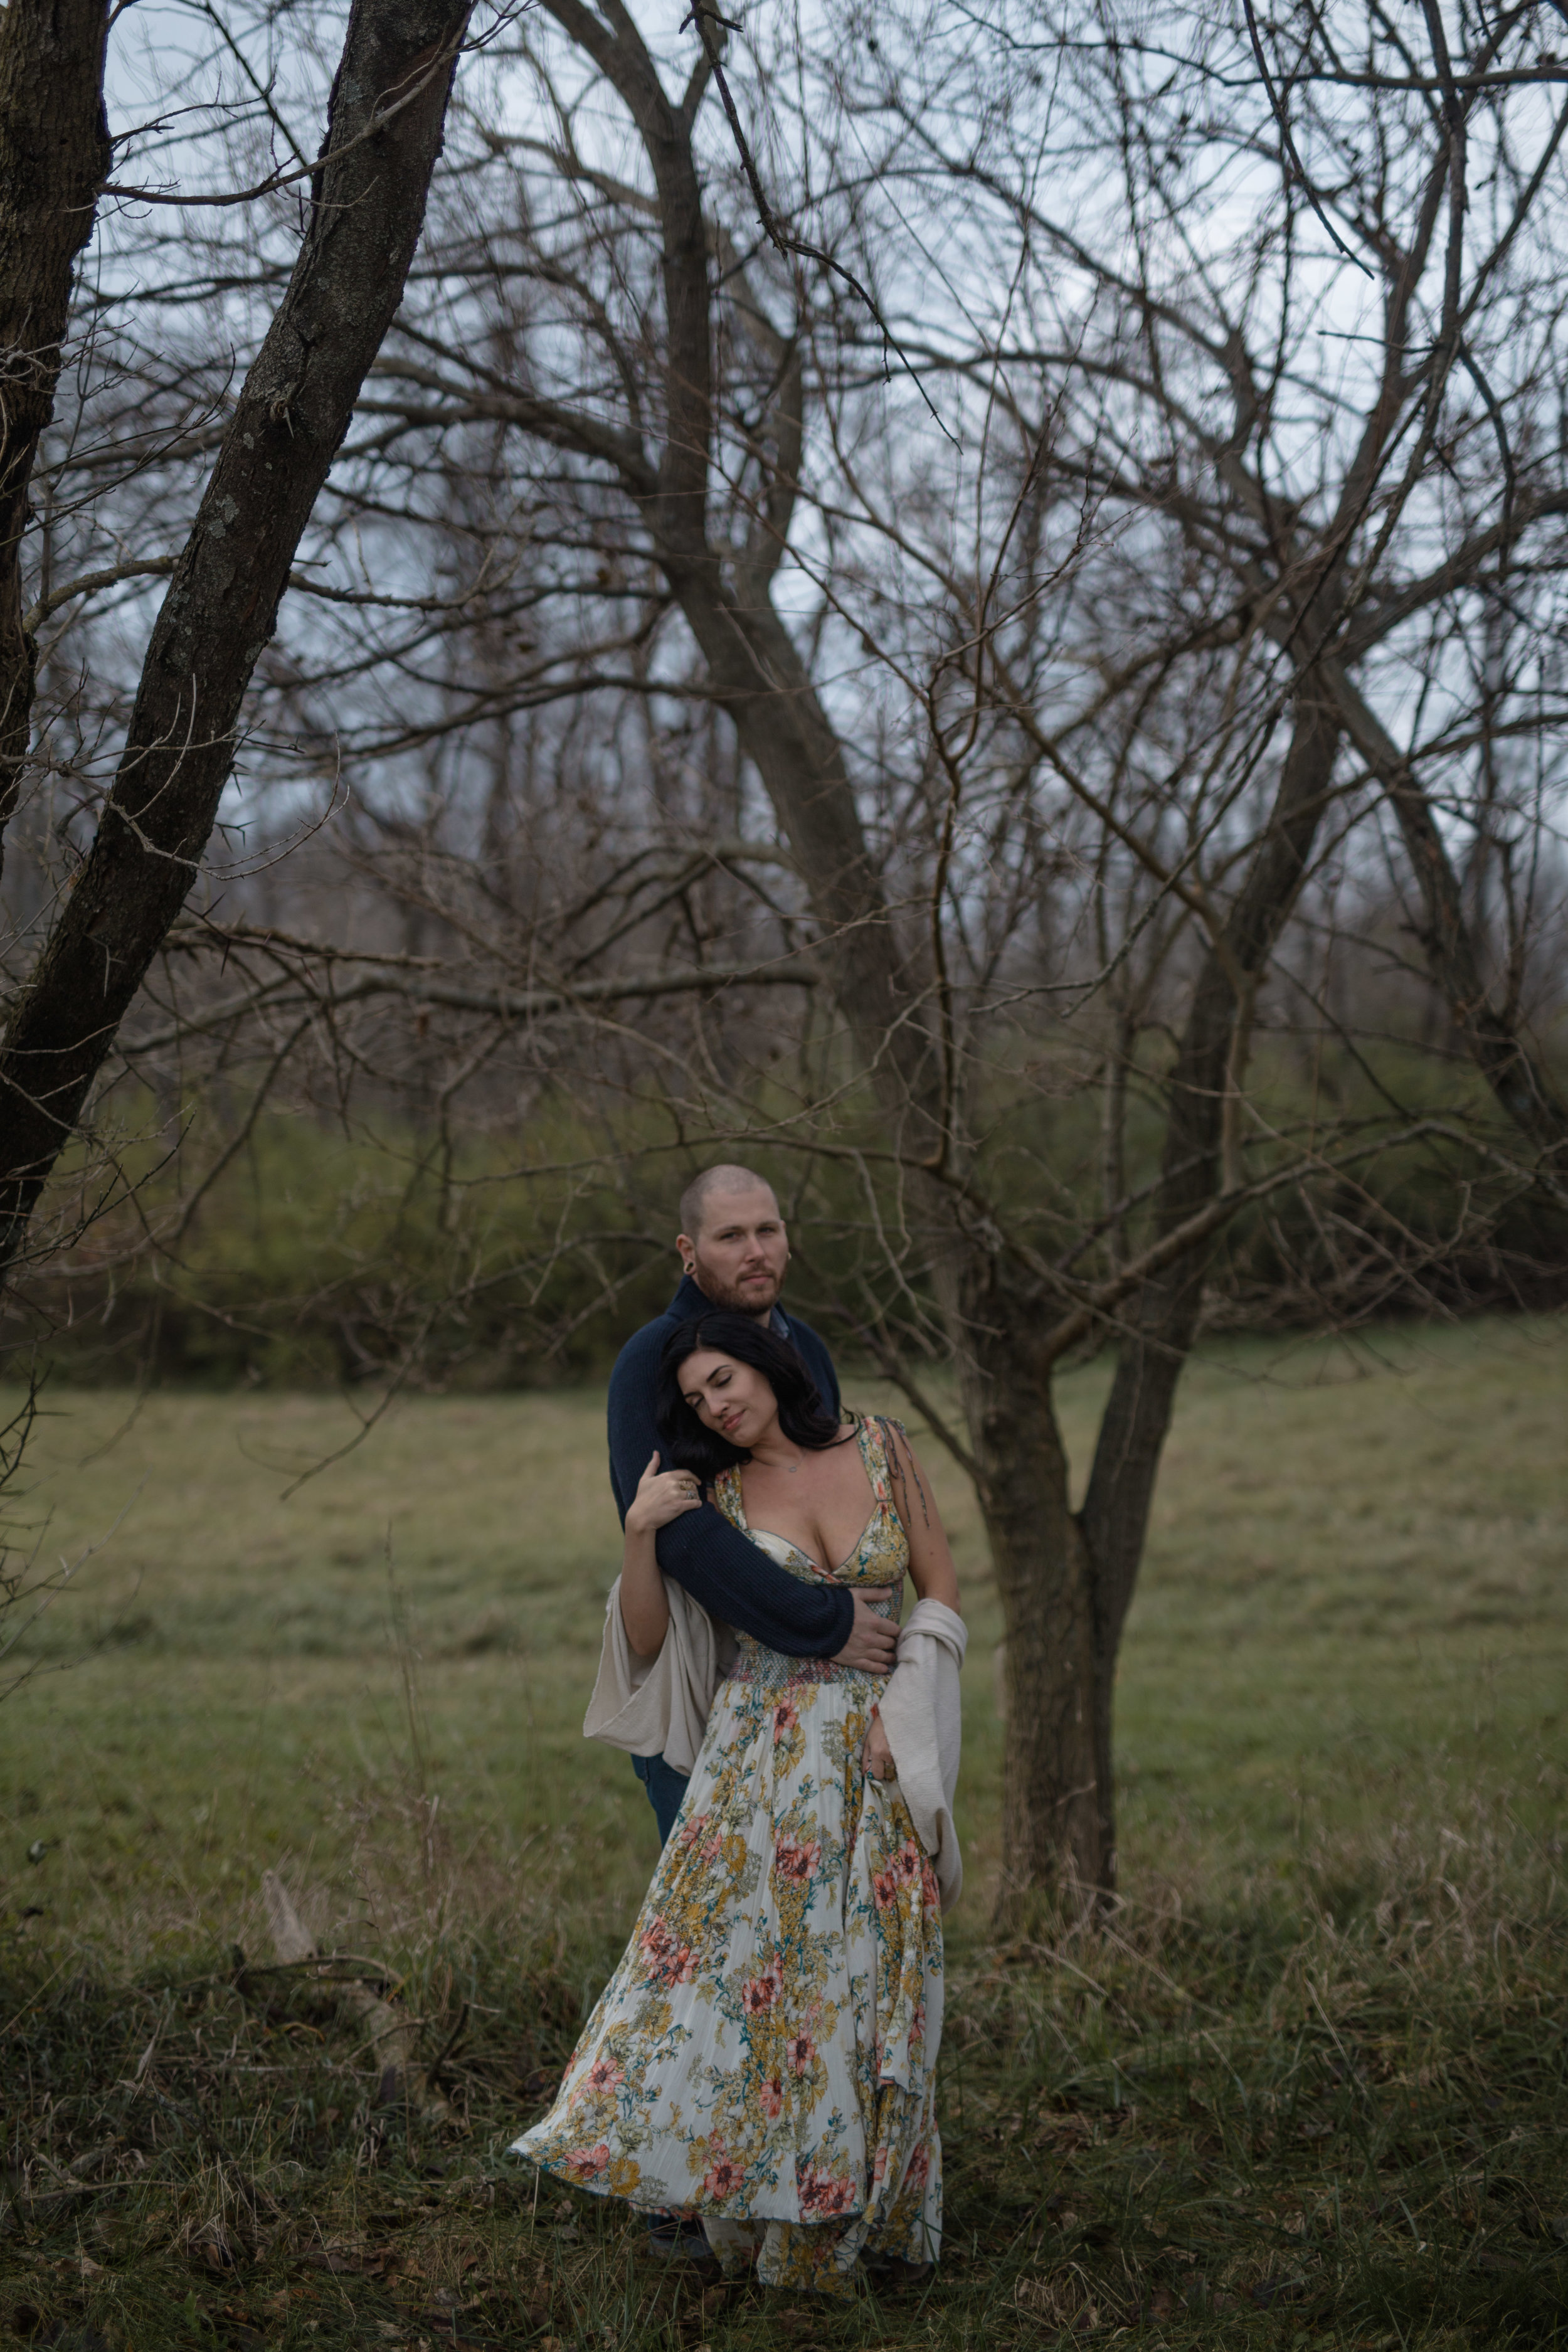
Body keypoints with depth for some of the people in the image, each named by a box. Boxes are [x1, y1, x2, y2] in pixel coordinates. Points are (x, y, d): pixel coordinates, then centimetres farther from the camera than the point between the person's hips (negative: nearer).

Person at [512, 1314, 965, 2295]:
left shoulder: (882, 1449, 5)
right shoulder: (714, 1492, 4)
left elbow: (943, 1595, 6)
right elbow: (646, 1638, 2)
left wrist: (904, 1711, -6)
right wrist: (640, 1534, -12)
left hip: (879, 1758, 1)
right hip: (762, 1752, -1)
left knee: (863, 1980, 0)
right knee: (742, 1958, -10)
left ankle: (851, 2211, 9)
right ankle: (754, 2202, 1)